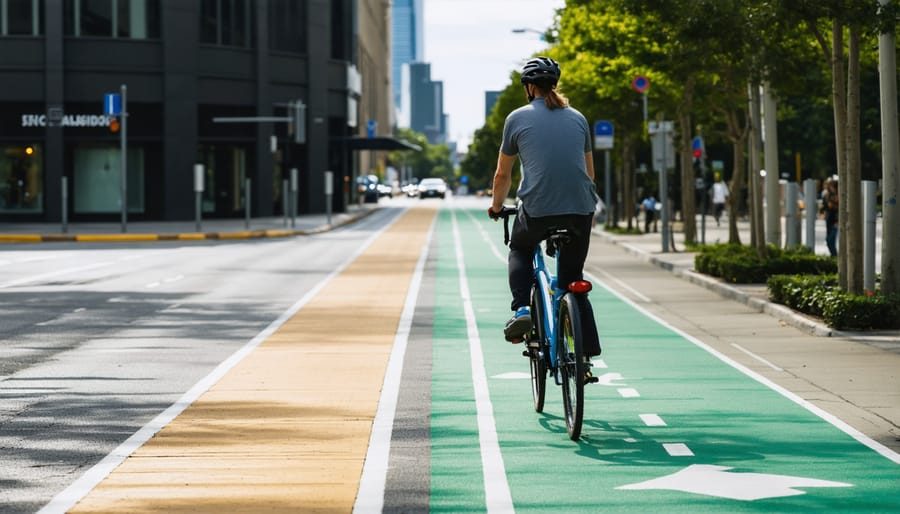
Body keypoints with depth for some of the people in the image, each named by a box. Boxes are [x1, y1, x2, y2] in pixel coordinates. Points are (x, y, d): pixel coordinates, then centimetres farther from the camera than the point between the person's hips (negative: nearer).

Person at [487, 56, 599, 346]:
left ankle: (521, 309, 5)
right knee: (573, 274, 18)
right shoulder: (577, 118, 15)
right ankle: (588, 348, 9)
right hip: (581, 210, 2)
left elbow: (503, 175, 13)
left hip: (536, 210, -2)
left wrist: (496, 207, 30)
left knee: (520, 249, 28)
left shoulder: (517, 118, 6)